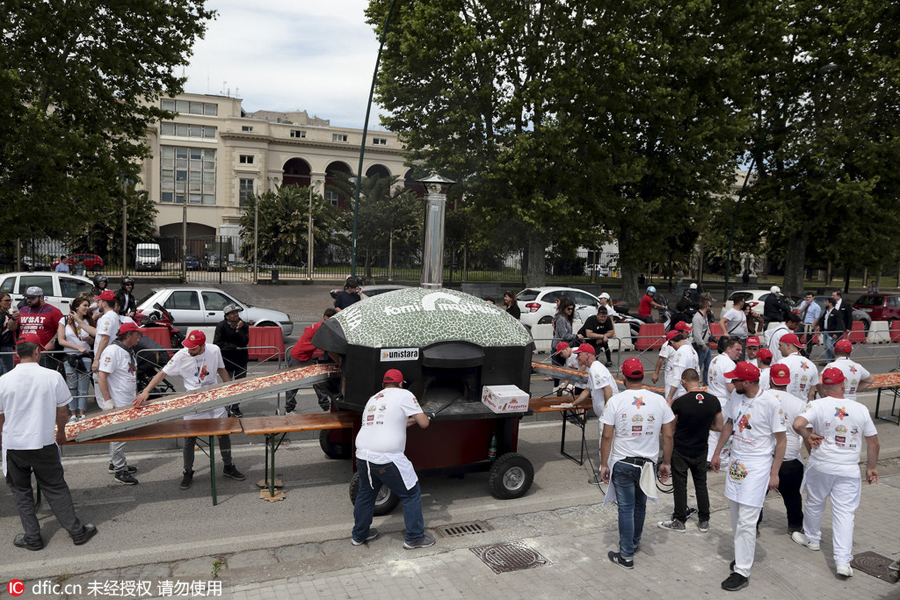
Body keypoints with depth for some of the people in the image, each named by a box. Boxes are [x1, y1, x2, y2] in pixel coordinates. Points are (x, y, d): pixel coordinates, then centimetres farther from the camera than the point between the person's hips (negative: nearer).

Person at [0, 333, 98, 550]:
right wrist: (61, 433, 16)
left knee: (21, 491, 17)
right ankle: (76, 531, 18)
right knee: (56, 488, 12)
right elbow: (62, 413, -3)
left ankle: (32, 538, 23)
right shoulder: (53, 377, -11)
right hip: (44, 444, 0)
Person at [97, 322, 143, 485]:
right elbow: (101, 377, -20)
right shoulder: (112, 351, -17)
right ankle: (119, 471, 5)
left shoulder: (129, 351, 13)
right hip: (118, 404, -9)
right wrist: (108, 402, -22)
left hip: (128, 403, 9)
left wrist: (135, 394, 21)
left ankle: (115, 463, 31)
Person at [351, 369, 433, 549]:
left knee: (365, 494, 27)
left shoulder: (373, 399, 20)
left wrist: (409, 420, 37)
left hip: (363, 456, 7)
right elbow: (424, 423, 1)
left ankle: (359, 535, 42)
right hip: (386, 459, -7)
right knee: (411, 493, 12)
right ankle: (414, 538, 21)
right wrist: (420, 417, 23)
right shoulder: (404, 394, 0)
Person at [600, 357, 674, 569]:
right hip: (648, 463, 3)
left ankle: (626, 556, 13)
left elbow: (607, 436, -10)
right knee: (640, 504, 22)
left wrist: (604, 464, -1)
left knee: (626, 508, 7)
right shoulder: (659, 401, -4)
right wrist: (666, 463, 10)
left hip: (622, 464, -3)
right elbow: (668, 435, 0)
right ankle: (635, 542, 41)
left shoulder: (615, 401, -12)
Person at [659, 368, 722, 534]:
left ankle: (679, 521, 21)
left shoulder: (679, 402, -22)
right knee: (701, 484, 19)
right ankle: (704, 521, 28)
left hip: (680, 451, -4)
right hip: (701, 450, 4)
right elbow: (719, 427, 0)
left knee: (680, 486, 10)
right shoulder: (714, 401, -9)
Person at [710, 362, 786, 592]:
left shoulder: (771, 403, -17)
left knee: (746, 520, -6)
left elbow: (781, 439, -11)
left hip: (758, 465, -7)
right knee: (735, 516, 16)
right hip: (736, 461, 7)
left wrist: (774, 473, -11)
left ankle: (742, 572, 2)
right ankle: (743, 555, 35)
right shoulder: (736, 396, 2)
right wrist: (717, 453, 18)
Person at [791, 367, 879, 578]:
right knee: (845, 513, 4)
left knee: (814, 504, 19)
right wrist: (871, 467, 17)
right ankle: (843, 561, 1)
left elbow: (798, 424, -27)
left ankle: (811, 538, 40)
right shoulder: (861, 409, -2)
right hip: (849, 470, 1)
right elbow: (873, 442, 5)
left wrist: (808, 437, -6)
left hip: (820, 466, -1)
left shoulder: (817, 405, -11)